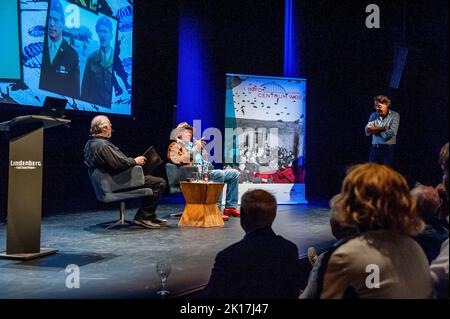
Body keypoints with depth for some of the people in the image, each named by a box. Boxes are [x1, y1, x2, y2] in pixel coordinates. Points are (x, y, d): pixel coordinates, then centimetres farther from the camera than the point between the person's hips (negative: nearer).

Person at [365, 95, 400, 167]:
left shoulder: (395, 115, -2)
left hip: (388, 148, -3)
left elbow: (391, 133, -14)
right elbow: (367, 131, -4)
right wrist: (383, 128, -13)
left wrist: (375, 130, -3)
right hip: (375, 148, 3)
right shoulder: (373, 115, 9)